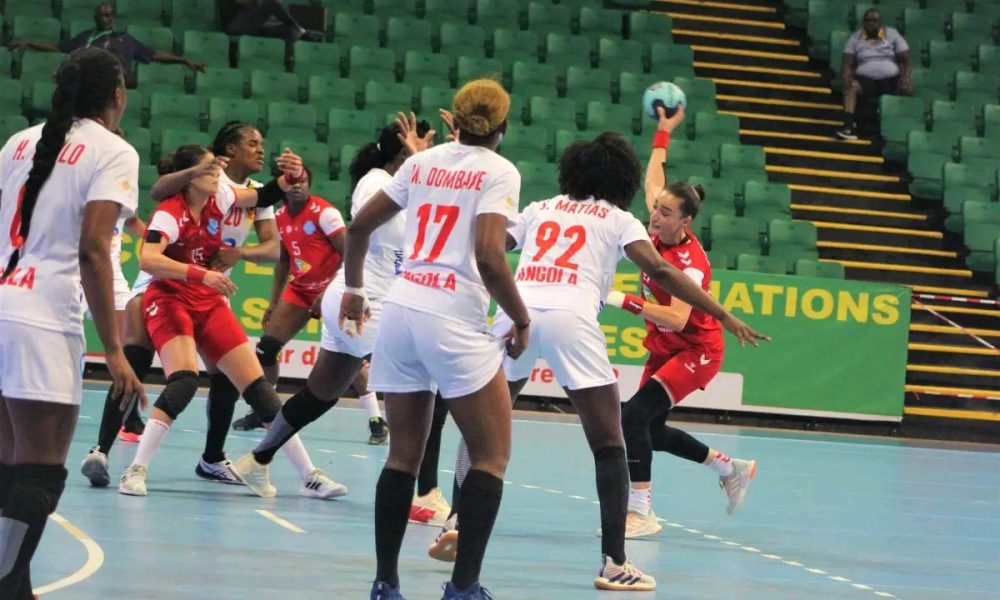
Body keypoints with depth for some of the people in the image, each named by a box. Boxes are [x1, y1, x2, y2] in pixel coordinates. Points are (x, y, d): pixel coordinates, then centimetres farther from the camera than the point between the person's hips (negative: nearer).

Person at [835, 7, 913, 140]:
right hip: (866, 79, 0)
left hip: (891, 79, 0)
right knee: (851, 87, -34)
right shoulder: (855, 38, 11)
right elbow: (847, 63, 4)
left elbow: (907, 59, 4)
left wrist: (905, 76, -17)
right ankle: (848, 127, -45)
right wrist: (846, 77, -20)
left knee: (908, 88, -33)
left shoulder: (892, 35, 9)